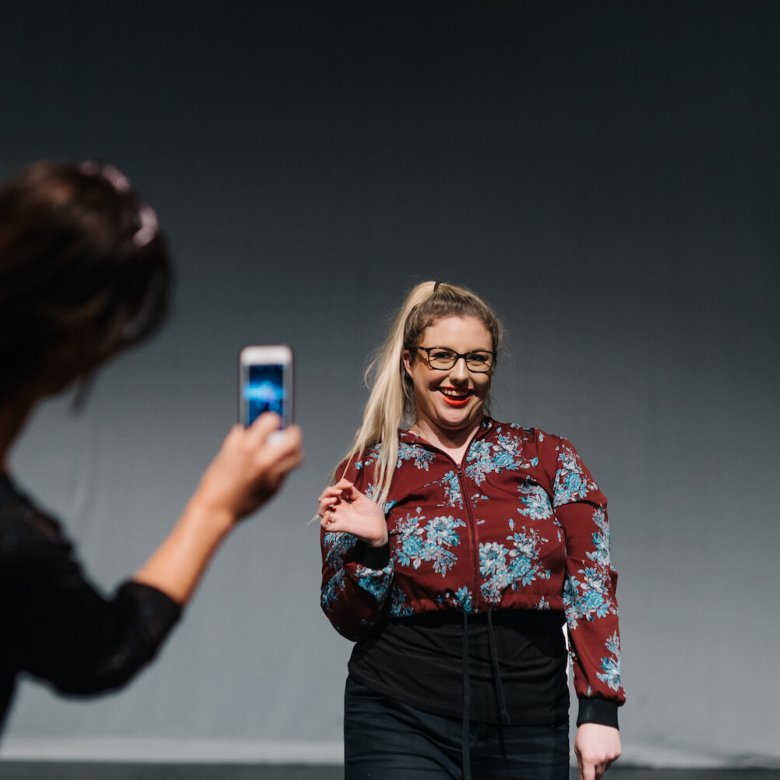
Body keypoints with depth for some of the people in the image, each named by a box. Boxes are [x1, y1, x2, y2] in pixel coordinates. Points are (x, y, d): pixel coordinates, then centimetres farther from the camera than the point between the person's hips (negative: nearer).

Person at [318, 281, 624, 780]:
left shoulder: (548, 459, 6)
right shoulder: (369, 472, 5)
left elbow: (591, 584, 0)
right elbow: (351, 621, 7)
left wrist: (600, 709, -9)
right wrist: (371, 546, -11)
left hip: (528, 726, 1)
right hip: (403, 721, -1)